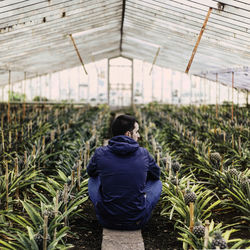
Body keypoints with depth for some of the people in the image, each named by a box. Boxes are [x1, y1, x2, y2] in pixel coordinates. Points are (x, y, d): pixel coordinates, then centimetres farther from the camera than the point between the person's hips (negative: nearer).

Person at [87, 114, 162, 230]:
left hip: (107, 220, 1)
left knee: (93, 180, 26)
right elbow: (156, 174, 13)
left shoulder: (100, 153, -8)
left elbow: (91, 172, 15)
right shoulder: (143, 153, -8)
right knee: (157, 182, 23)